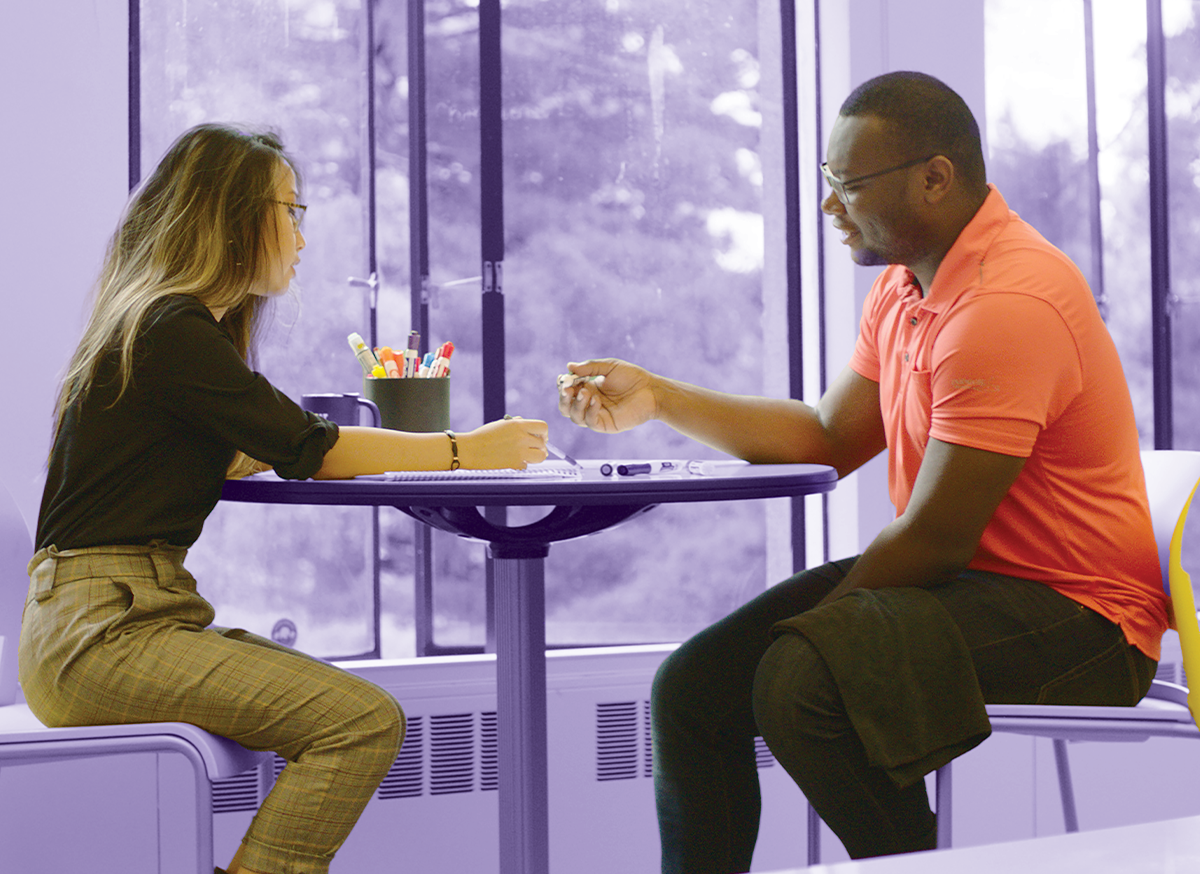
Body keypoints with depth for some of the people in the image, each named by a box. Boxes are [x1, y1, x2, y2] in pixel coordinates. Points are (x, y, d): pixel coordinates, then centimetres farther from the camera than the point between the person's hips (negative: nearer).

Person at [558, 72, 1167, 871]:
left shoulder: (1008, 304, -23)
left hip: (1069, 618, -10)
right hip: (965, 583, 10)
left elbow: (933, 540, -22)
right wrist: (659, 399, 11)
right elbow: (829, 440, 16)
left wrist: (819, 621, -9)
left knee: (800, 679, -31)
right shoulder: (906, 287, 11)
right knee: (692, 689, 0)